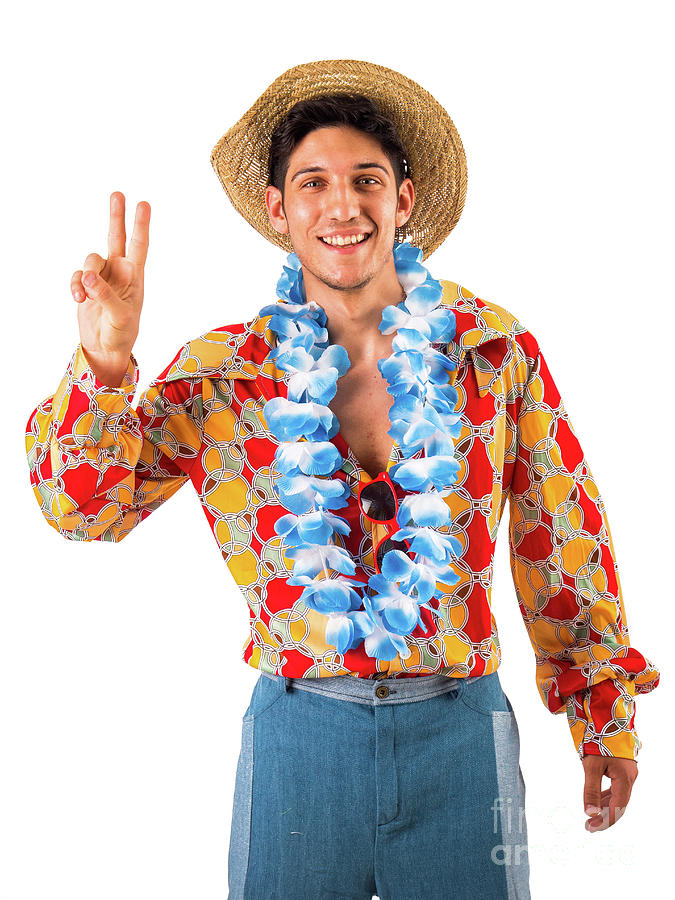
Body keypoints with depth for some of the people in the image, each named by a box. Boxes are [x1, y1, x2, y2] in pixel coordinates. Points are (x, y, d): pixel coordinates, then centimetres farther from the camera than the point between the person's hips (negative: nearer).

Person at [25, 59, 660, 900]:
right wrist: (104, 361, -19)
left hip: (461, 732, 1)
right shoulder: (220, 374, -2)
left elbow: (561, 541, 6)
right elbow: (83, 505, -3)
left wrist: (606, 716, 10)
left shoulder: (494, 348, -1)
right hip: (299, 731, 0)